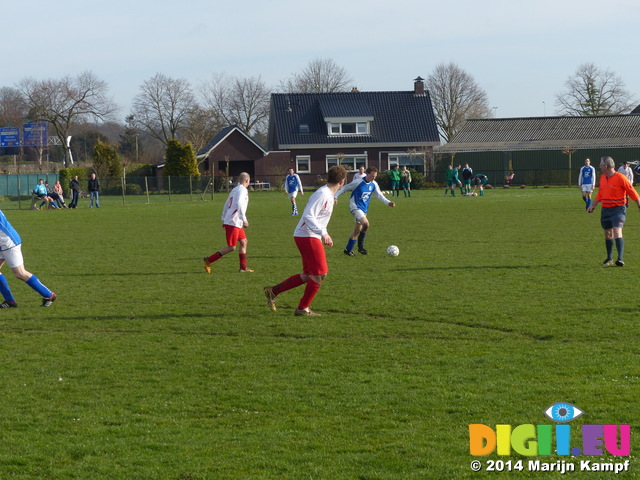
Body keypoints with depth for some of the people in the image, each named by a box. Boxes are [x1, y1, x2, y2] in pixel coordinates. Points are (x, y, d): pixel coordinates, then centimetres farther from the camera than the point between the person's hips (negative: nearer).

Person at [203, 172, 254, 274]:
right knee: (232, 247, -7)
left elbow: (226, 205, 20)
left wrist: (224, 220, 23)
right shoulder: (243, 190, -9)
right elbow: (239, 204, -23)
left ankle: (243, 268, 10)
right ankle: (209, 260, -6)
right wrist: (244, 219, -22)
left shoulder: (234, 190, 18)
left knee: (243, 241, 11)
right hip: (233, 222, -10)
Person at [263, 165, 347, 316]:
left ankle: (273, 291, 18)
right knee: (320, 274, -6)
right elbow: (308, 216, -25)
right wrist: (323, 233, -32)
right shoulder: (322, 194, -17)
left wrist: (325, 235, 26)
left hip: (310, 237, 10)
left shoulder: (328, 195, 14)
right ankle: (303, 308, 2)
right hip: (307, 237, -10)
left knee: (308, 275, 14)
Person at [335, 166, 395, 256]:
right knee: (365, 223, -27)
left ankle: (348, 250, 23)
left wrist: (388, 202, -2)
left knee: (357, 231, 11)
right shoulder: (358, 182, -15)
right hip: (355, 207, -7)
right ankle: (361, 247, -12)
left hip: (364, 209, 8)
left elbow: (379, 195, 12)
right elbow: (344, 188, -5)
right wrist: (335, 196, -8)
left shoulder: (374, 184, 4)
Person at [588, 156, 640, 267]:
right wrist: (593, 206, 21)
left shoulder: (620, 178, -12)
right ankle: (609, 259, 25)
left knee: (617, 232, -19)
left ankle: (621, 259, -25)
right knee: (608, 235, 12)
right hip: (605, 210, 7)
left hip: (618, 209, -7)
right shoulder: (602, 178, 10)